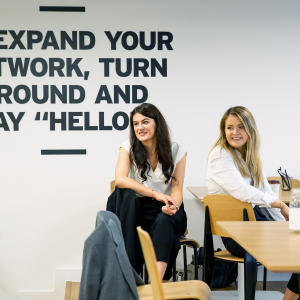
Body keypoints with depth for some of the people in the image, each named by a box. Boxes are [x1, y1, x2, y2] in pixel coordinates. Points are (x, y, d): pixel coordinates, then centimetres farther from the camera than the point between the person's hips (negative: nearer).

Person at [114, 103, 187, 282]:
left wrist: (172, 206, -27)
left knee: (163, 221, -38)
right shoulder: (129, 148, 1)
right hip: (142, 210, 0)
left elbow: (177, 190, -1)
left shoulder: (177, 151, 3)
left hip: (169, 213, 0)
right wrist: (156, 194, -25)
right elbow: (120, 180, -16)